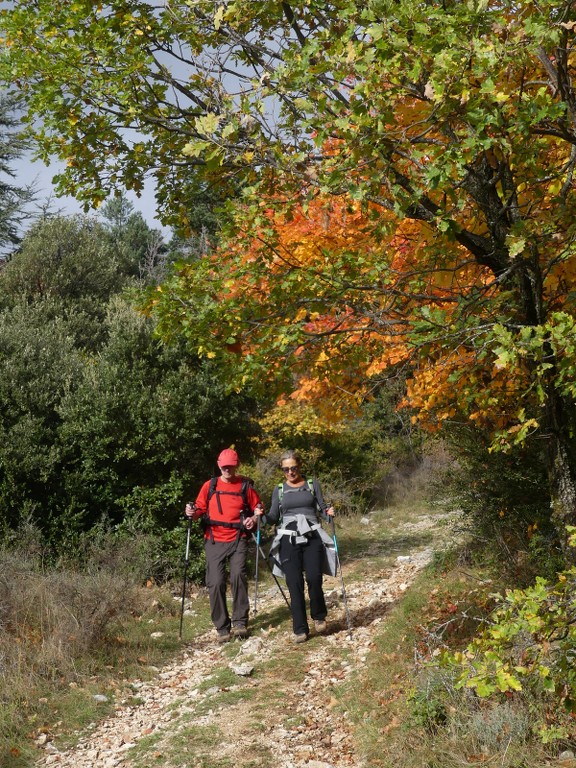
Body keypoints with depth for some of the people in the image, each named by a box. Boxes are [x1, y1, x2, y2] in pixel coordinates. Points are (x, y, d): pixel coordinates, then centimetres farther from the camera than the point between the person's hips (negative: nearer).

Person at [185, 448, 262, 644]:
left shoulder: (245, 486, 5)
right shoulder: (209, 486, 8)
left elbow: (258, 507, 13)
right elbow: (200, 509, 12)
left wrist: (254, 518, -7)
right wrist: (193, 512, -10)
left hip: (238, 540, -1)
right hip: (214, 541, 2)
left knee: (238, 574, -22)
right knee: (215, 582, -5)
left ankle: (240, 621, -9)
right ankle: (222, 628, 7)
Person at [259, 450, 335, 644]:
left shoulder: (312, 484, 11)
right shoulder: (279, 490, 14)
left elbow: (321, 507, 8)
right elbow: (274, 517, 12)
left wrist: (328, 512, -14)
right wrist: (262, 517, -8)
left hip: (312, 537, -1)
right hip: (289, 539, 1)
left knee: (314, 578, -16)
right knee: (294, 583, -6)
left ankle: (319, 616, 10)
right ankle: (300, 629, 1)